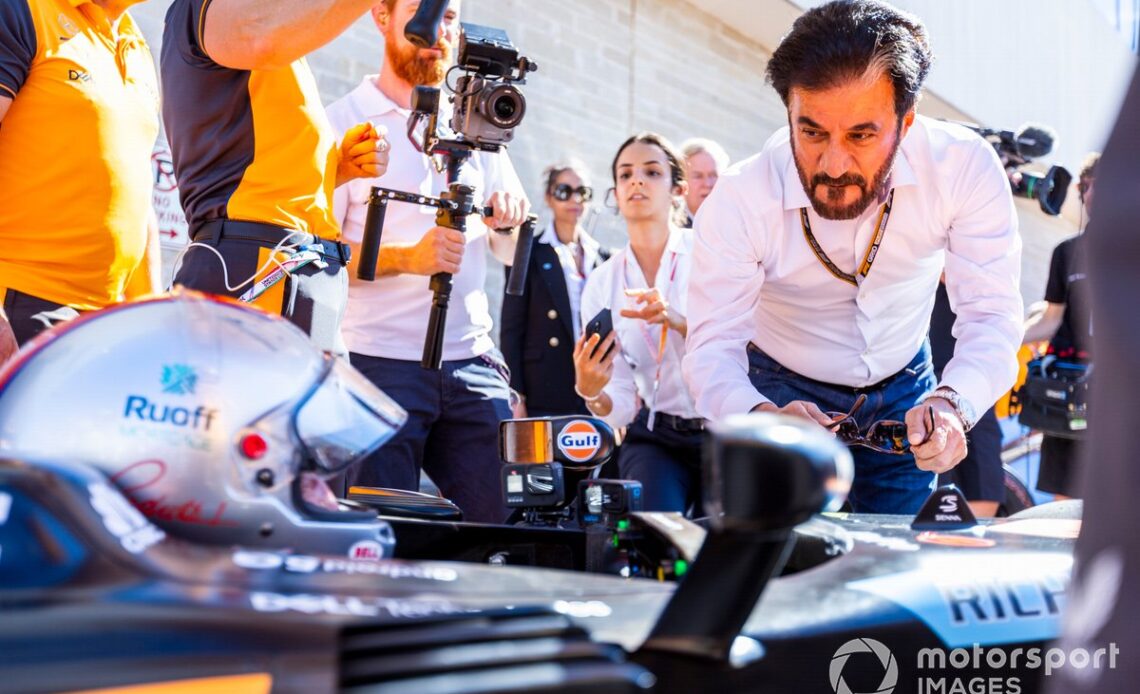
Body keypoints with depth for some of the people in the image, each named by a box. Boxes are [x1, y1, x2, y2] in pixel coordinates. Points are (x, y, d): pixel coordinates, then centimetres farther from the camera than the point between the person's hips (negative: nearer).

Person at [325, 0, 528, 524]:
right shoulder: (344, 123, 2)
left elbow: (513, 252, 16)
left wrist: (509, 220, -6)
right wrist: (408, 258, -23)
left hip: (474, 362, 4)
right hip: (382, 363, -4)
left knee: (502, 526, 0)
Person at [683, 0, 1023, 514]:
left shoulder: (964, 168, -25)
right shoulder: (738, 202, -28)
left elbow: (991, 317, -26)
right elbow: (713, 347, -28)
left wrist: (951, 404, -48)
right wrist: (762, 417, -51)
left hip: (904, 396, 2)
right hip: (785, 394, -2)